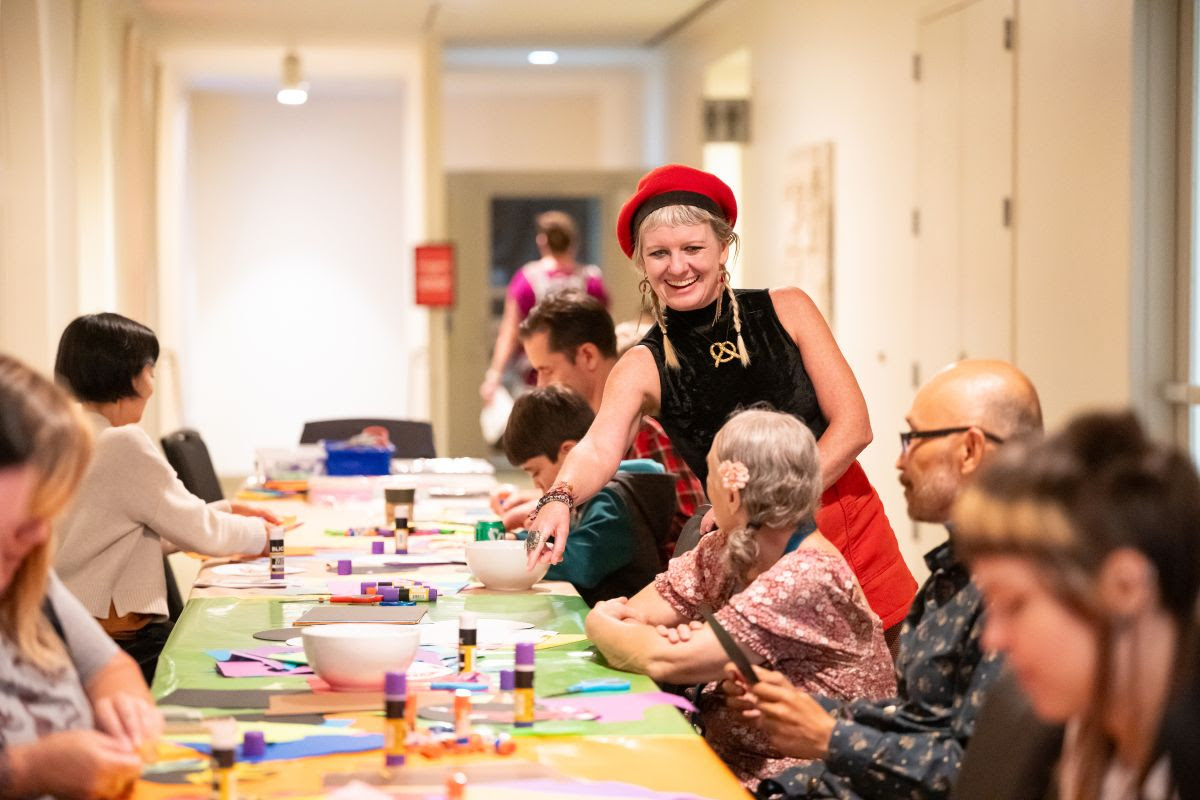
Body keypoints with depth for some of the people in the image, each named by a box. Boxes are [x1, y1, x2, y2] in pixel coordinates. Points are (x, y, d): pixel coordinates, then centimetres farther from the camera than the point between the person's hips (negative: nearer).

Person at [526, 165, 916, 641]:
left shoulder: (786, 312, 0)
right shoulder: (645, 367, -1)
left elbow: (853, 424, -4)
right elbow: (600, 450, -17)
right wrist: (559, 499, -41)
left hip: (857, 543, 1)